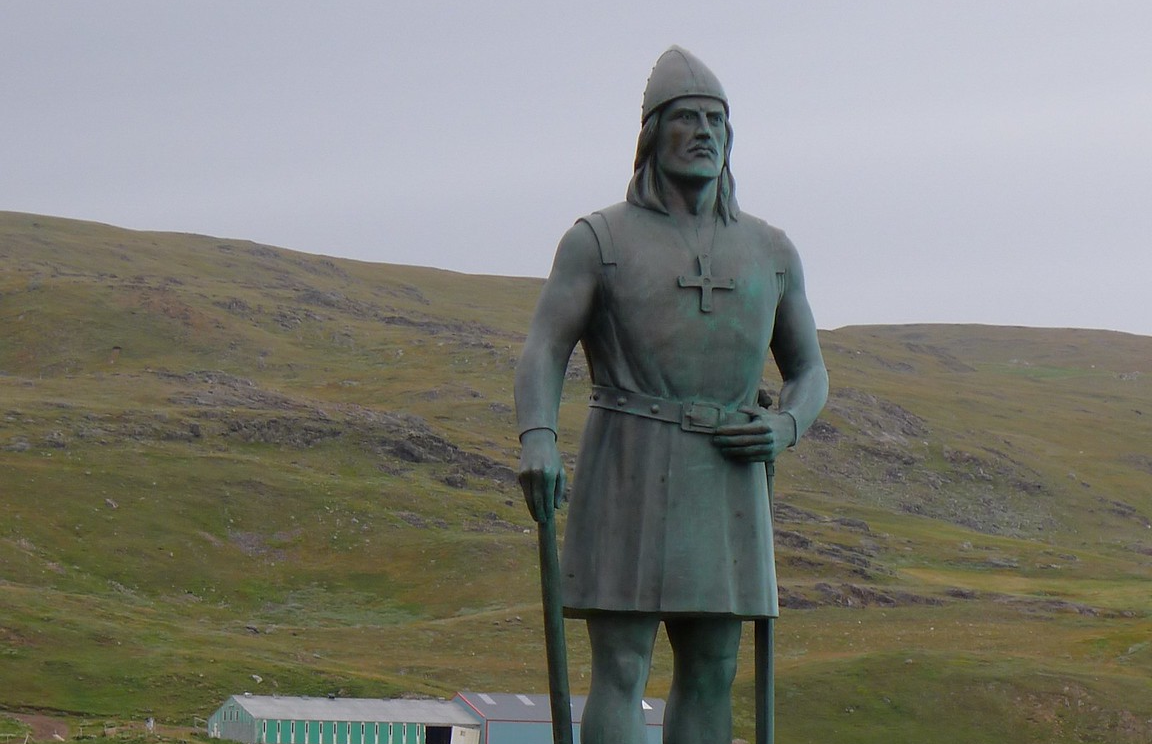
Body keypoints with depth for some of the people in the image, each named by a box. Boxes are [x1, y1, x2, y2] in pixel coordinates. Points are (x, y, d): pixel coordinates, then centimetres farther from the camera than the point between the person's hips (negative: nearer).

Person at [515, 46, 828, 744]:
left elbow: (810, 373, 17)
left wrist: (785, 428, -6)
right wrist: (537, 441, -30)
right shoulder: (598, 239, -1)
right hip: (628, 475, -4)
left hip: (725, 483, 4)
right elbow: (543, 355, -10)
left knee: (710, 673, 4)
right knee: (620, 674, -7)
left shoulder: (771, 251, 10)